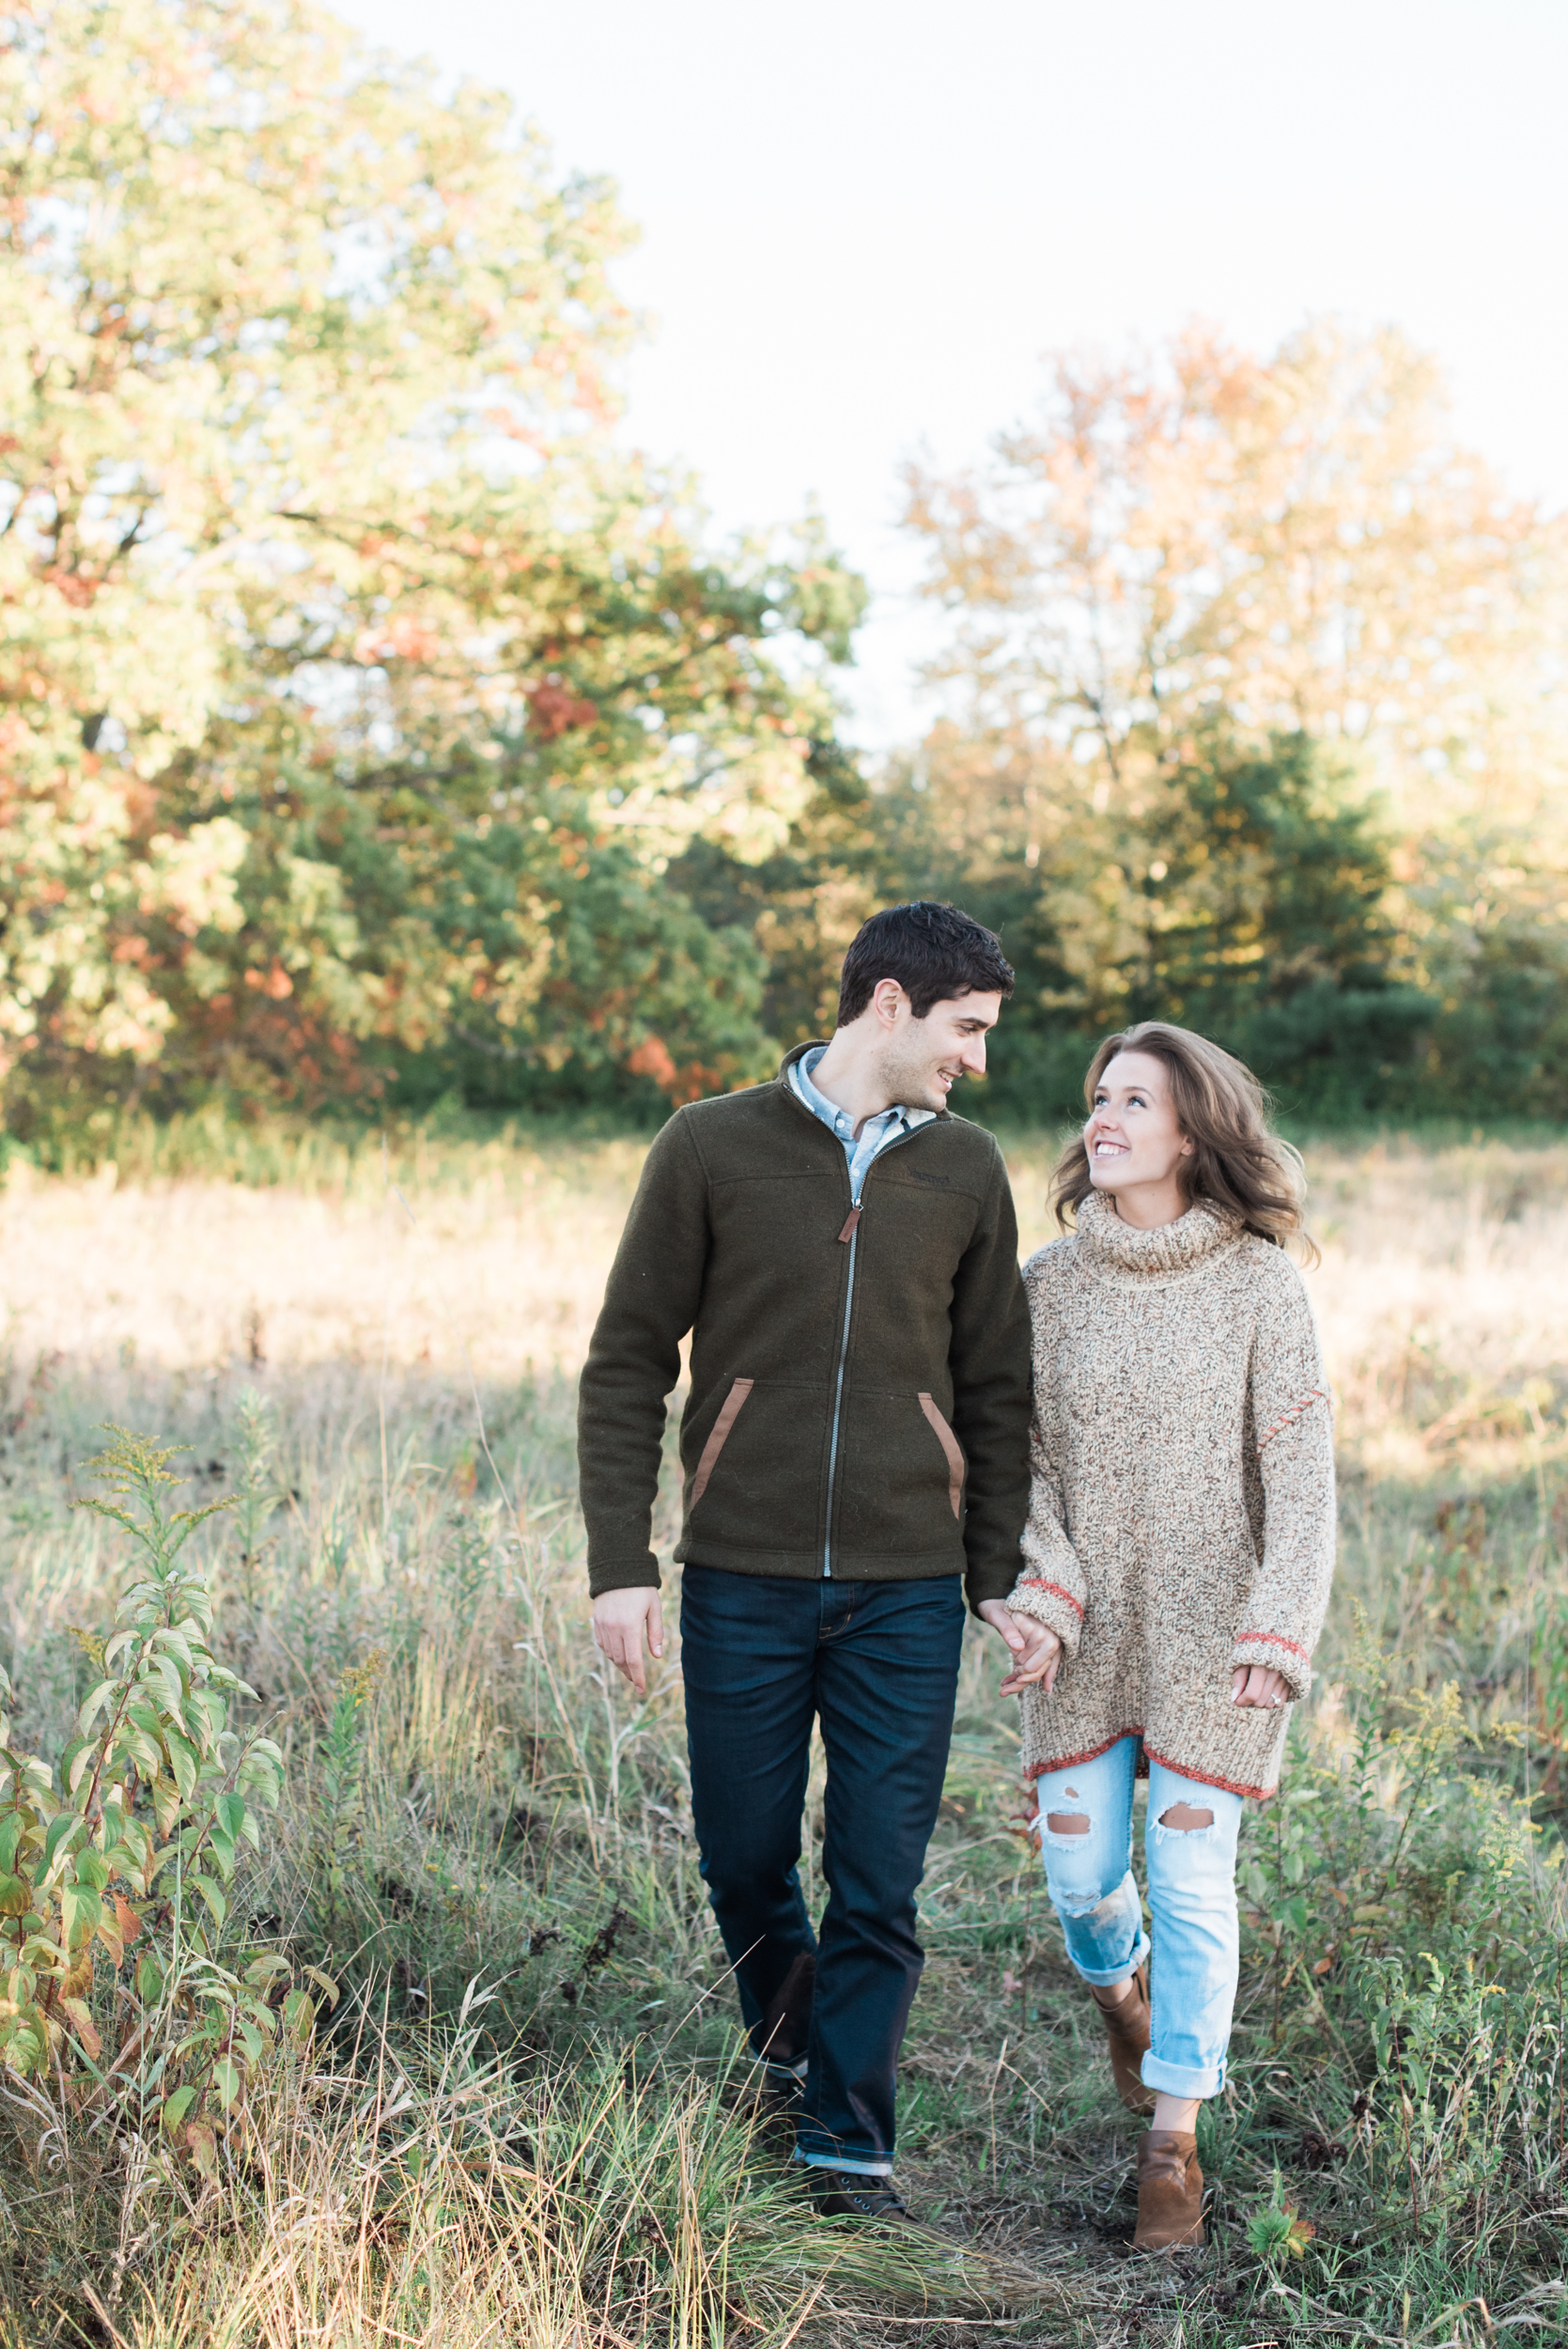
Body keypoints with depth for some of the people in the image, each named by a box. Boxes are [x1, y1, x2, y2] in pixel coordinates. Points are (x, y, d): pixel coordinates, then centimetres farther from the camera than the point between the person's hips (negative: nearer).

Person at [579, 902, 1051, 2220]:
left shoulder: (967, 1172, 8)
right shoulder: (713, 1149, -1)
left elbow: (995, 1394, 13)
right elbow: (627, 1366, 1)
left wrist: (1001, 1580, 8)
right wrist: (621, 1567, -5)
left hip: (906, 1592, 1)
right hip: (743, 1582, -1)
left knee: (880, 1881, 1)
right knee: (745, 1862, 10)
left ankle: (851, 2143, 13)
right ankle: (791, 2053, 37)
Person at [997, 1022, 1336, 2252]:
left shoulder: (1261, 1286, -8)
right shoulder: (1049, 1283, 0)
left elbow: (1302, 1480, -8)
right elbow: (1019, 1459, 2)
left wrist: (1278, 1637, -15)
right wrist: (1044, 1591, -12)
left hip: (1211, 1639, -2)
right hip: (1085, 1638, 3)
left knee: (1190, 1879, 0)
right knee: (1080, 1872, 8)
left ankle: (1174, 2143, 14)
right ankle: (1121, 1989, 44)